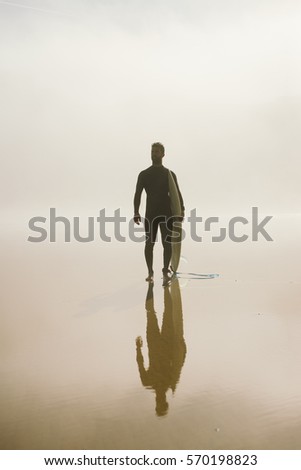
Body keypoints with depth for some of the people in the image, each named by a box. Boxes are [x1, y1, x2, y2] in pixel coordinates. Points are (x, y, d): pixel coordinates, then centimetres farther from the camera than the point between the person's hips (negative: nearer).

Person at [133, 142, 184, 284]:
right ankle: (150, 273, 10)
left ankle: (165, 272, 4)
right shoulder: (144, 174, 9)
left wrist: (181, 211, -10)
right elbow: (137, 194, 4)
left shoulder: (170, 174, 9)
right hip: (150, 213, 0)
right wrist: (136, 212, -8)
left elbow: (177, 194, 4)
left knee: (167, 244, -5)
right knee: (149, 243, 0)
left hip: (167, 213, 0)